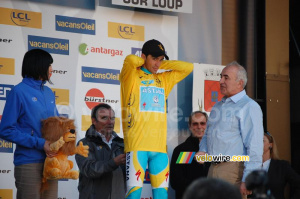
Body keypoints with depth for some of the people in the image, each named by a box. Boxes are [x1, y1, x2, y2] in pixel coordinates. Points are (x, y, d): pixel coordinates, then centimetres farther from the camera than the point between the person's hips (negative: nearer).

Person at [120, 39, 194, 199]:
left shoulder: (164, 79, 19)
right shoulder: (131, 76, 4)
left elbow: (188, 67, 17)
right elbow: (130, 60, -16)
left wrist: (162, 65, 13)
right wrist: (144, 63, 5)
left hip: (159, 146, 5)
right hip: (137, 145, -5)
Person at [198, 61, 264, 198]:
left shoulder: (249, 107, -6)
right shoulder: (217, 106, 21)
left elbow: (254, 147, -13)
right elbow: (207, 134, 32)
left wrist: (248, 180, -20)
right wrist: (203, 151, 9)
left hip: (234, 169, -8)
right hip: (213, 169, 8)